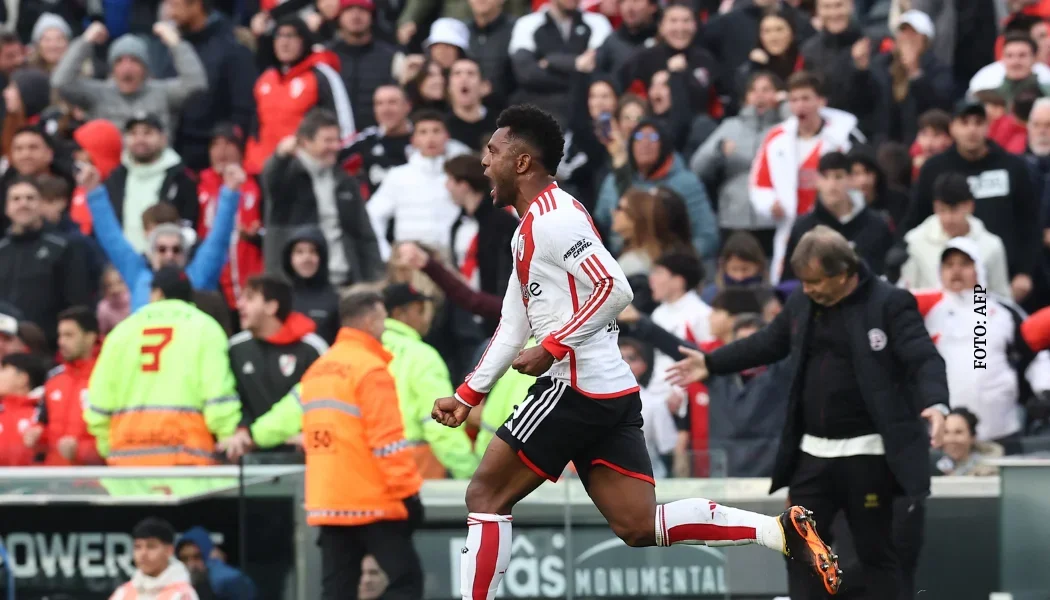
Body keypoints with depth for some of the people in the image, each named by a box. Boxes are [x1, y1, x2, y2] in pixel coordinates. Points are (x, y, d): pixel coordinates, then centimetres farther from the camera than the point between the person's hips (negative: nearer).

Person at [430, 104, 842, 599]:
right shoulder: (529, 230, 22)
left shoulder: (553, 217, -10)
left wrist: (551, 349, -20)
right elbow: (513, 329, 27)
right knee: (640, 526, 2)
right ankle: (783, 530, -6)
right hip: (610, 392, 10)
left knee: (485, 496, -2)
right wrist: (467, 397, 25)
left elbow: (615, 290, -21)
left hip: (578, 387, -10)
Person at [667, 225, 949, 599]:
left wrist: (935, 404, -37)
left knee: (875, 551, 2)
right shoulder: (801, 303, 8)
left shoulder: (890, 304, -11)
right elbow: (768, 344, 24)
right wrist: (710, 363, 21)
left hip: (866, 453, -6)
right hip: (812, 453, 6)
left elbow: (925, 359, -19)